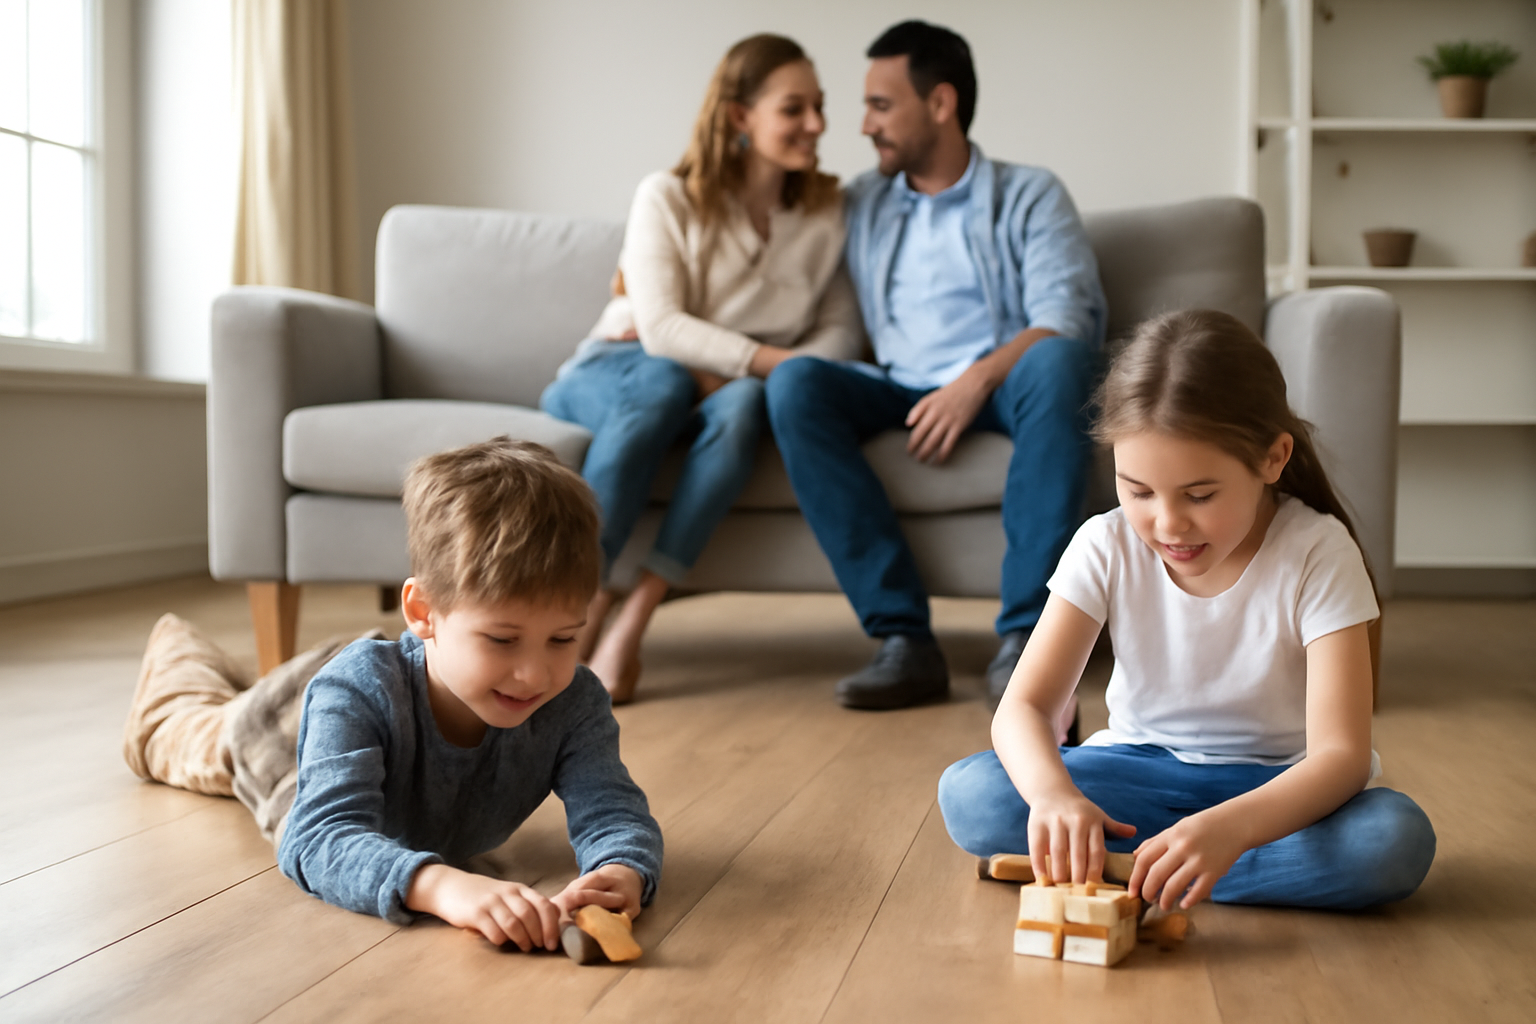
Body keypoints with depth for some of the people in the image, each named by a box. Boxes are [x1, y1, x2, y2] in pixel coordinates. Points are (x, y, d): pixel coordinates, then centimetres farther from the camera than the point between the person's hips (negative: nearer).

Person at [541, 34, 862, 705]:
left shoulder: (828, 212, 3)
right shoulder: (668, 198, -6)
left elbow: (842, 329, 0)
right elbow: (662, 328, -15)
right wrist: (778, 360, -25)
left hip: (730, 386, 2)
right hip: (616, 373, -2)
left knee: (743, 403, -35)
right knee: (664, 382, -39)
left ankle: (633, 618, -39)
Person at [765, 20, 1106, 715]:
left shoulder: (1029, 196, 10)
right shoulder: (858, 206, 22)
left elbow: (1070, 319, -5)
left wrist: (977, 380, -22)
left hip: (1004, 388, -3)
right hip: (901, 392, 3)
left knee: (1055, 360, -36)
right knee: (794, 384, -26)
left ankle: (1024, 639, -39)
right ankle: (904, 641, -33)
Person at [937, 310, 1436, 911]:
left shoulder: (1317, 554, -19)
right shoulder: (1106, 547, -12)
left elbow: (1340, 754, -27)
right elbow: (1023, 706, -16)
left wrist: (1229, 828, -47)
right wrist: (1052, 793, -41)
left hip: (1277, 783, -1)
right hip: (1142, 767, 1)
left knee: (1395, 839, -35)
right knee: (968, 795, -24)